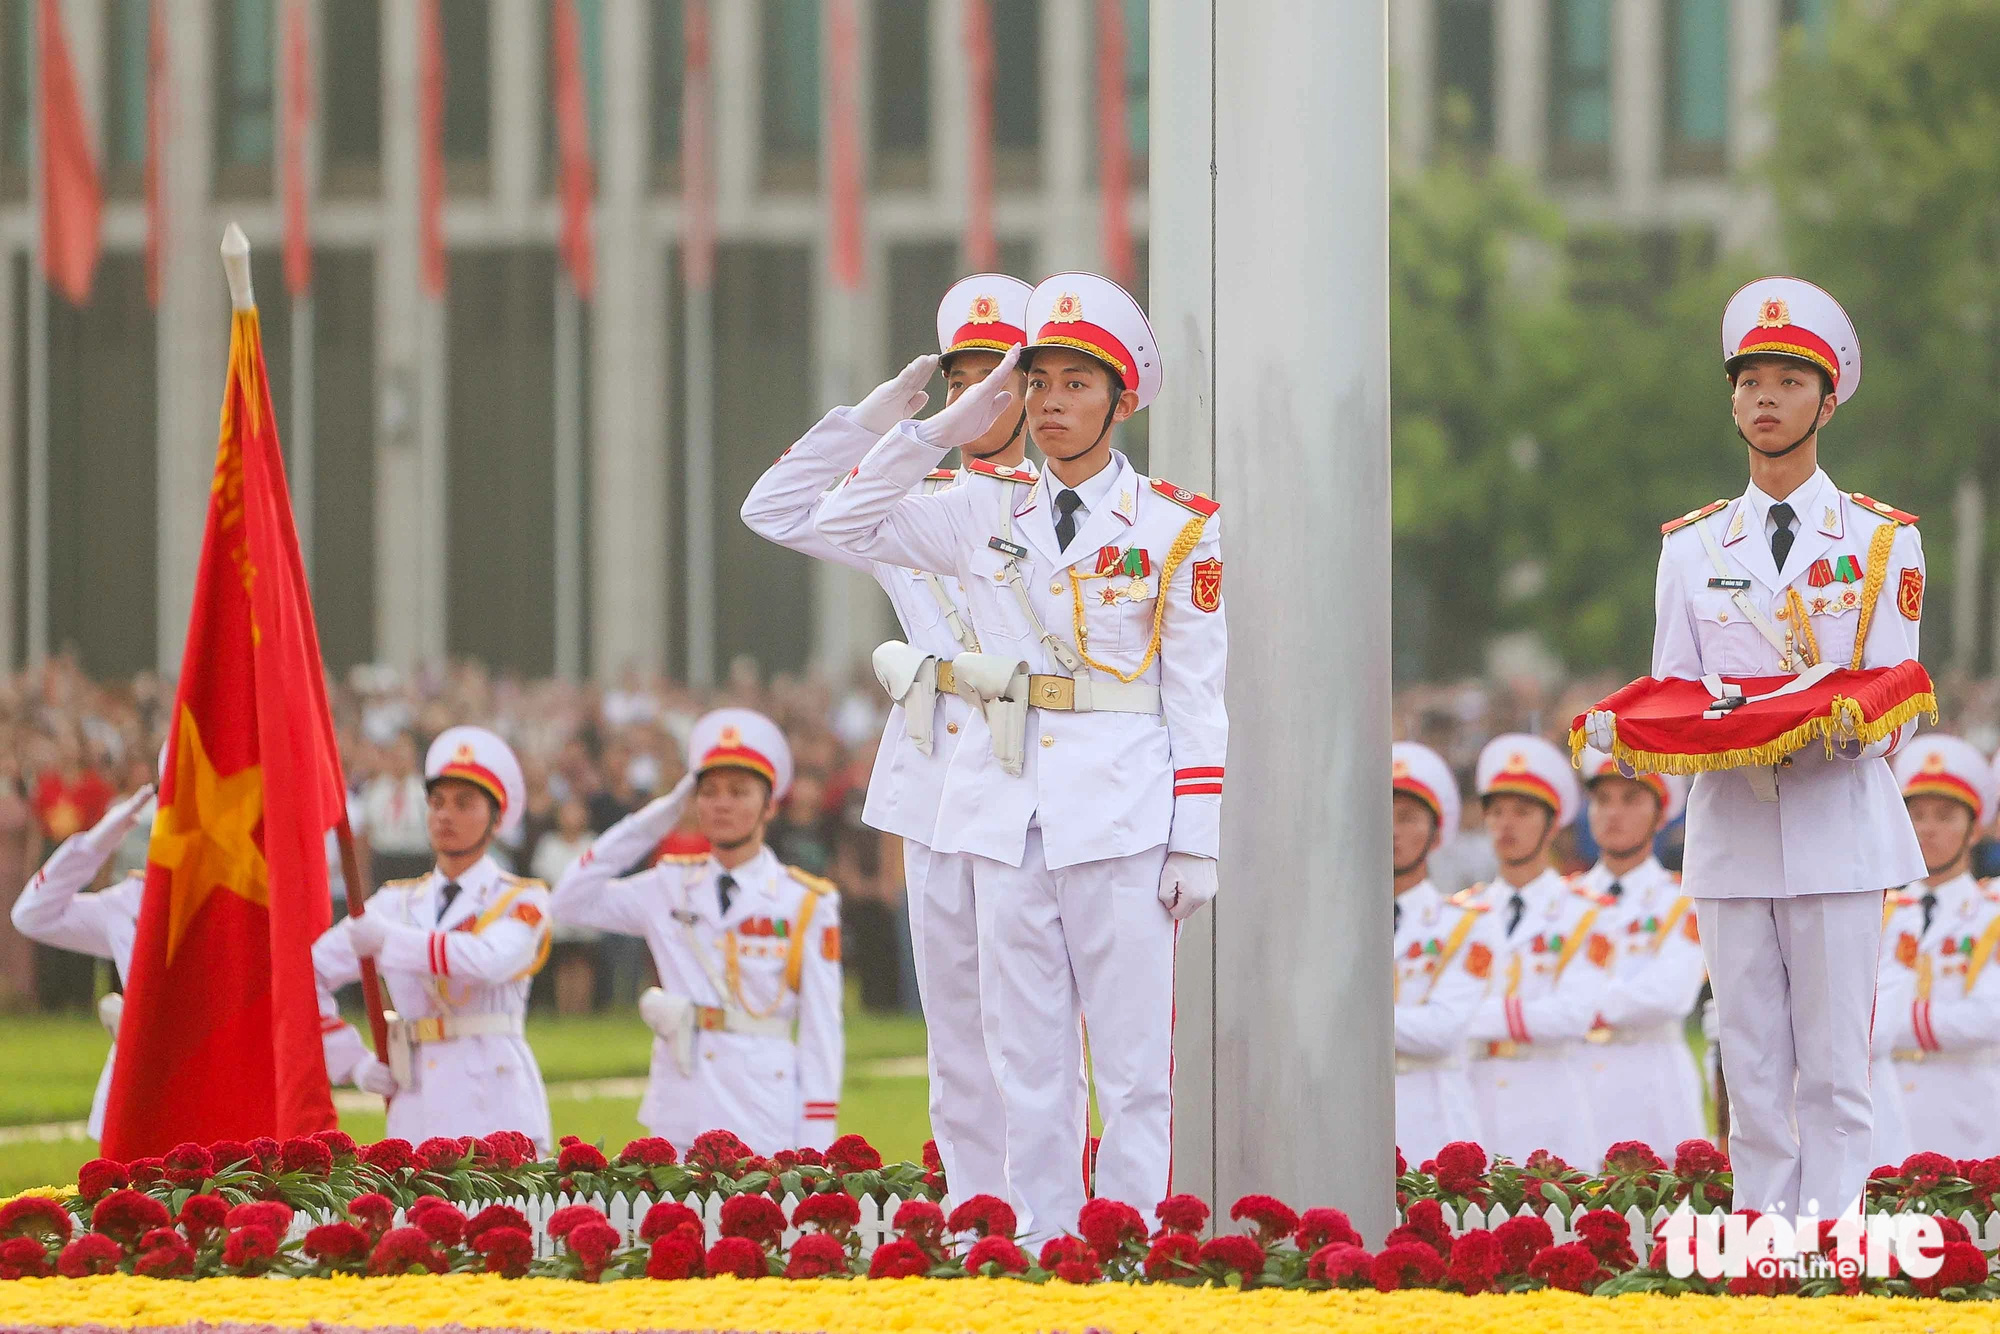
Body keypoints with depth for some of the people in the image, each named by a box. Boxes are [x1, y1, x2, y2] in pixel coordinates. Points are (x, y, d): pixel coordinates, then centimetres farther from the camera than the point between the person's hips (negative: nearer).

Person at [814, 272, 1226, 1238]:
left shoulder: (1174, 530, 2)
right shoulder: (987, 520, 12)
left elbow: (1199, 696, 0)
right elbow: (846, 523, 15)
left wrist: (1197, 844, -5)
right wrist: (942, 431, 6)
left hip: (1122, 817, -4)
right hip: (1006, 812, 4)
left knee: (1133, 1063, -3)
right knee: (1026, 1060, 5)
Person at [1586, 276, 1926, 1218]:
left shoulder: (1882, 540, 5)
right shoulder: (1691, 547, 13)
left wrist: (1857, 730, -21)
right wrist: (1619, 729, -11)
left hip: (1839, 830, -3)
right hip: (1729, 833, 3)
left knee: (1834, 1069, -4)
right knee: (1752, 1072, 3)